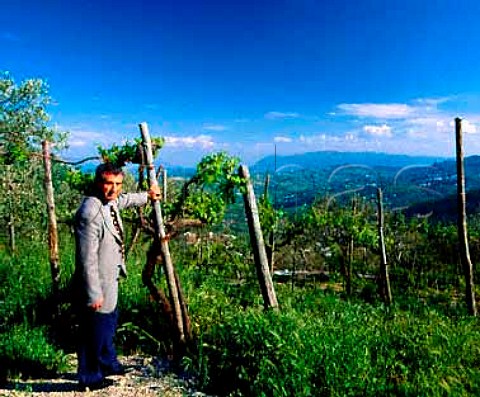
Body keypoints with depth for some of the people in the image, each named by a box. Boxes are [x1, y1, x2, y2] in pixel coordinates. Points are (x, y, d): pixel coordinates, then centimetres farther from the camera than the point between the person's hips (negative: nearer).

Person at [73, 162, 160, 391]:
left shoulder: (110, 202, 0)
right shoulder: (90, 212, -28)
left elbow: (124, 200, 27)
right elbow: (87, 258, -28)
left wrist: (147, 196, 38)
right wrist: (93, 294, -24)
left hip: (109, 280, 10)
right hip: (96, 283, -10)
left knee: (110, 322, 26)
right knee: (94, 330, 9)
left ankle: (108, 363, 48)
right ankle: (89, 377, 31)